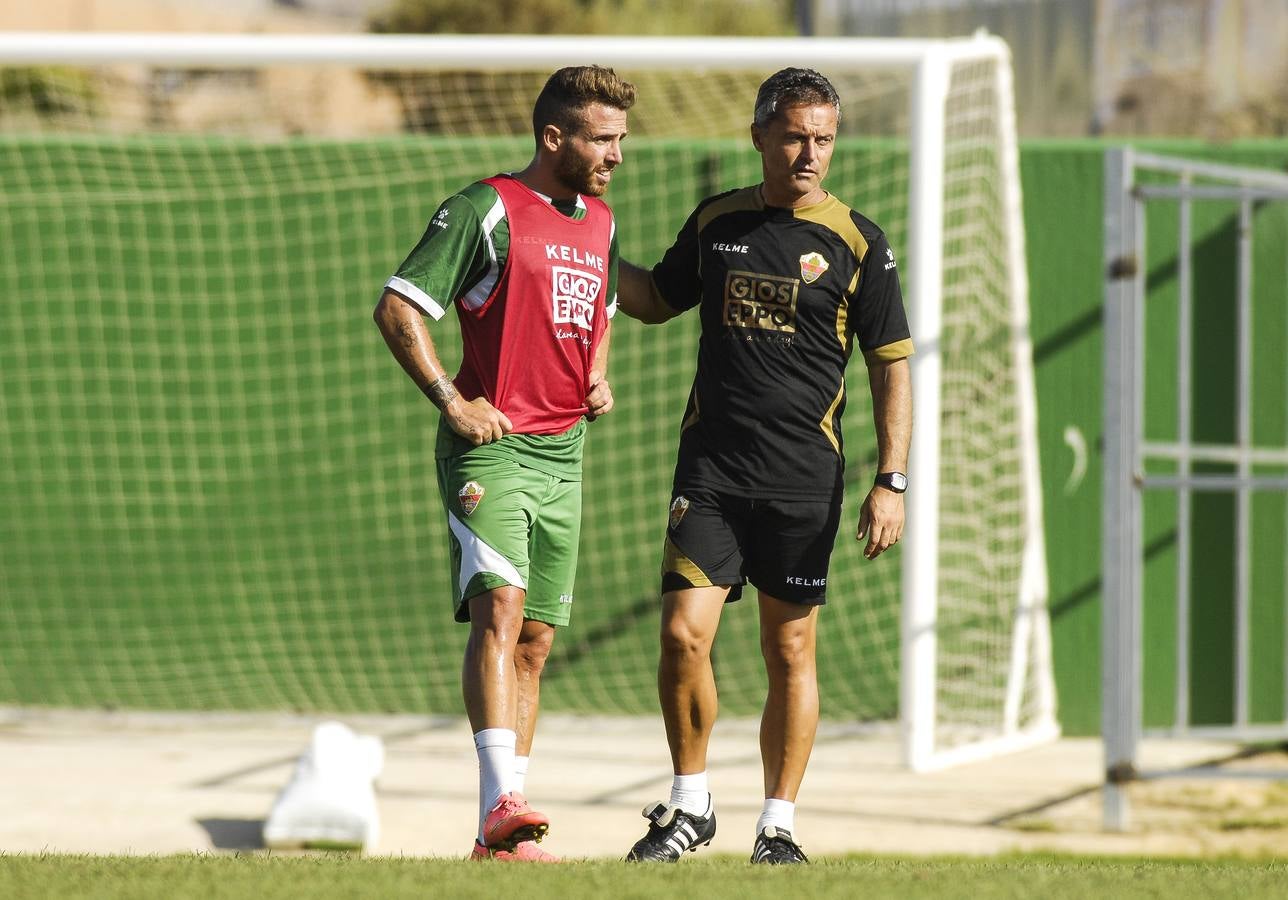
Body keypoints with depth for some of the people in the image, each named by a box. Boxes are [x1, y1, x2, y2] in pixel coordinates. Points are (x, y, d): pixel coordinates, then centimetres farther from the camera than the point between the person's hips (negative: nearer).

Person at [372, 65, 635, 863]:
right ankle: (503, 801, -34)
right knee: (500, 608, -23)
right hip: (492, 445, -7)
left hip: (563, 454, 7)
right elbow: (398, 307, -10)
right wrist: (452, 400, -16)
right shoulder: (489, 209, -8)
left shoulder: (601, 223, 15)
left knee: (535, 642, 6)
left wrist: (599, 378, 14)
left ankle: (502, 836, 9)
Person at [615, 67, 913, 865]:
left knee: (791, 652, 3)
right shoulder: (716, 222, 8)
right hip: (711, 468, 2)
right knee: (684, 634, -8)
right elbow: (657, 300, 25)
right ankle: (690, 807, 10)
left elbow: (893, 368, 0)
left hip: (803, 478, -2)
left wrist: (891, 482, -7)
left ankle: (779, 825, 13)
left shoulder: (857, 244, -1)